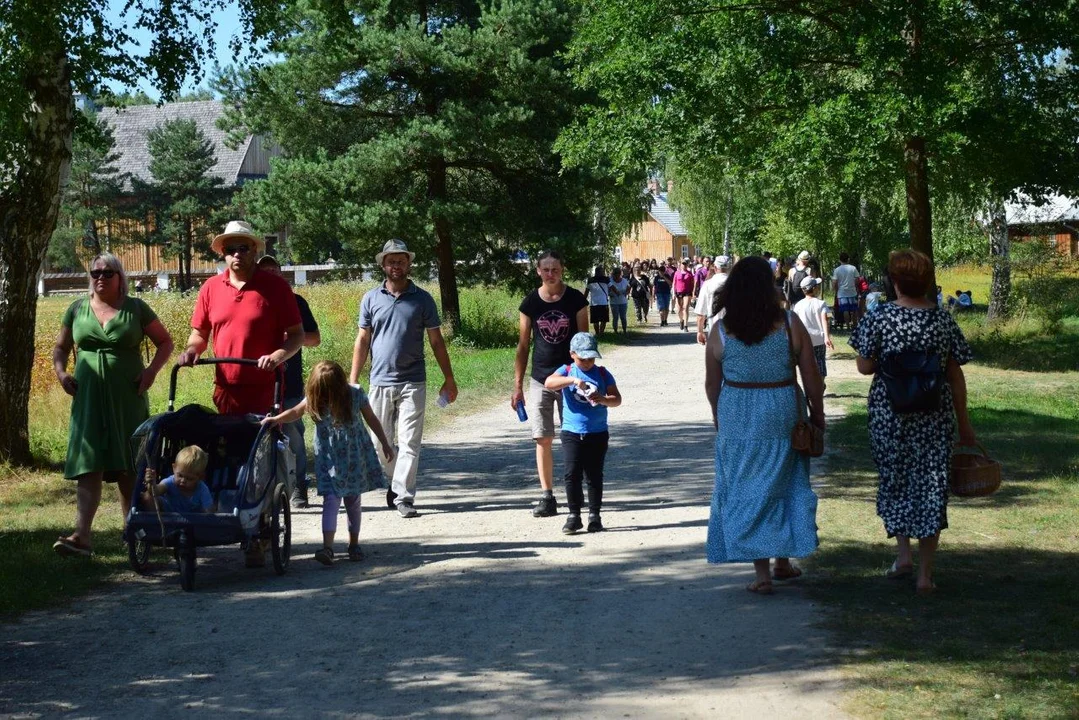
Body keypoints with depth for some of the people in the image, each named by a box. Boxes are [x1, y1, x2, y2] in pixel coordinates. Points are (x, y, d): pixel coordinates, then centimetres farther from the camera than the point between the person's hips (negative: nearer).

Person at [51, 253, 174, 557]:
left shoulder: (135, 308, 3)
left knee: (129, 469, 4)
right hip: (88, 399, 1)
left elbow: (165, 341, 7)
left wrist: (152, 370, -8)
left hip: (127, 400, -1)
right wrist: (60, 372, 0)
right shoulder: (77, 309, 9)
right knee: (89, 467, -8)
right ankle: (81, 536, -18)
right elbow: (61, 347, 18)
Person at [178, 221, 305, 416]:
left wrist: (276, 357, -19)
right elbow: (200, 333, 16)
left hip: (266, 390, -3)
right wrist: (192, 349, -6)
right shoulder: (210, 288, 7)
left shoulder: (276, 287, -3)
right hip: (226, 390, 3)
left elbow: (297, 335, -2)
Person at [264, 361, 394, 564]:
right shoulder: (313, 399, -10)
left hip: (355, 455, 0)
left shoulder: (355, 395, -12)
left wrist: (385, 443, 7)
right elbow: (296, 412, -25)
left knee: (353, 500, 11)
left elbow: (371, 419, 0)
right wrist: (277, 419, -44)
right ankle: (327, 547, -19)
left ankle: (354, 544, 24)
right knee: (331, 500, -12)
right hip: (329, 457, 0)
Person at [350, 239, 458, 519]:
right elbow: (362, 341, 9)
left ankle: (403, 497, -5)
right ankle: (394, 482, 30)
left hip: (412, 383, -2)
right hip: (380, 382, 2)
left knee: (409, 442, -6)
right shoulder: (371, 299, 6)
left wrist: (449, 379, 5)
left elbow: (436, 341, 7)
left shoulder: (422, 299, 4)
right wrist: (352, 380, 4)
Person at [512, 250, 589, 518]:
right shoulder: (530, 303, 1)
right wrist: (517, 385, 2)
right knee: (543, 439, 0)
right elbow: (523, 346, 5)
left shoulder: (575, 300, -2)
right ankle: (547, 497, 5)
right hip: (540, 379, 1)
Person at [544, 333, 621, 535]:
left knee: (595, 475, 5)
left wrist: (602, 399, -20)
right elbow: (548, 383, -19)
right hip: (572, 433, -1)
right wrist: (572, 380, -31)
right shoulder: (566, 371, 1)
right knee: (572, 474, -5)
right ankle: (574, 515, 5)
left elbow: (617, 399, 2)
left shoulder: (602, 374, 5)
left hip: (598, 433, 1)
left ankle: (594, 515, 14)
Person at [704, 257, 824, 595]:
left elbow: (712, 383, 3)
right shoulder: (790, 324, -7)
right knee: (785, 485, 17)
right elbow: (811, 377, -3)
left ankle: (762, 571, 4)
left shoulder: (720, 330, -6)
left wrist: (717, 415, 20)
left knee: (746, 489, 7)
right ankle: (783, 561, 26)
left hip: (736, 417, 0)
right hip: (781, 413, 1)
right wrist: (817, 414, 10)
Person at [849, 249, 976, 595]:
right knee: (931, 488, 5)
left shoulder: (879, 318, -9)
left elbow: (865, 366, -6)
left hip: (889, 414, -1)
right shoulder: (944, 320, -2)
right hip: (935, 417, 1)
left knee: (894, 480, 18)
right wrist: (963, 423, 10)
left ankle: (903, 554, 11)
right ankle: (925, 573, 5)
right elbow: (956, 376, 2)